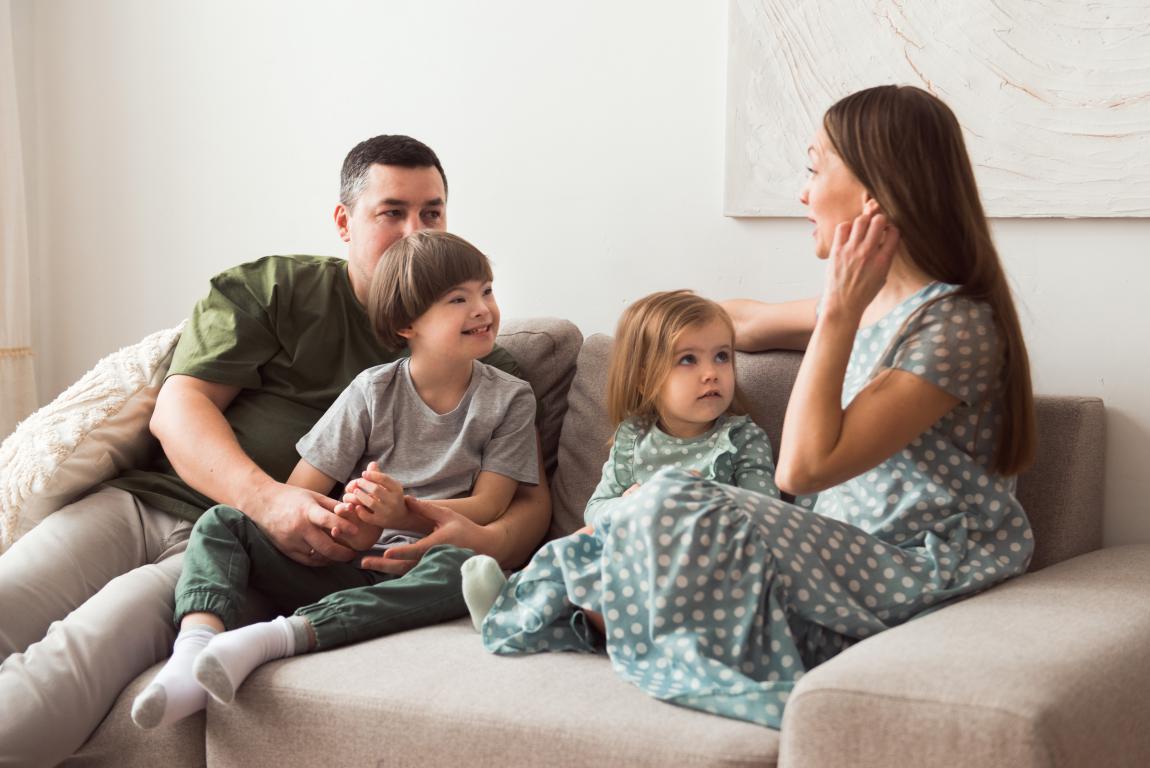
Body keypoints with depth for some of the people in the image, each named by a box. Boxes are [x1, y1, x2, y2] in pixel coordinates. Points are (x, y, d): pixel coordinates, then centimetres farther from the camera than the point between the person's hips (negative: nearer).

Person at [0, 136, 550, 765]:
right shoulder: (275, 288, 12)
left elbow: (532, 498, 9)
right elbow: (178, 405, 2)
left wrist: (488, 541, -19)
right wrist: (265, 497, -18)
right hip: (147, 500, 2)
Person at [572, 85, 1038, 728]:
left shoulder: (955, 324, -19)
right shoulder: (873, 300, 10)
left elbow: (804, 467, -25)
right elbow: (749, 323, 31)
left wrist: (838, 311, -22)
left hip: (925, 577, -9)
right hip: (856, 565, 9)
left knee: (675, 507, -20)